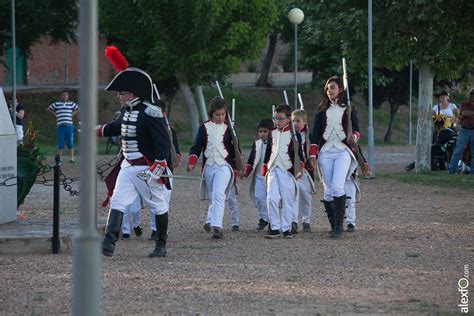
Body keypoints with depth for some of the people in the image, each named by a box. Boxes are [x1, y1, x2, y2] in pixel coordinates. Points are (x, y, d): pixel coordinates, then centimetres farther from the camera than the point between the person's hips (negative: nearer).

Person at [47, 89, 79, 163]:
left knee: (70, 142, -3)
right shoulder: (56, 104, 9)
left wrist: (72, 114, 9)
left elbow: (78, 109, 24)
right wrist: (55, 114, 8)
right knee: (60, 143, 1)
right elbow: (49, 109, 19)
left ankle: (72, 158, -2)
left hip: (69, 125, 0)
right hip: (60, 125, 0)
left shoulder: (71, 103, 12)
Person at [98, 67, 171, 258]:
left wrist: (157, 169, -27)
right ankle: (109, 243, -16)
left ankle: (161, 246, 20)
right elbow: (118, 127, 30)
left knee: (158, 206, 8)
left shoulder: (150, 113, -18)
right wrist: (99, 131, 44)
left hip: (147, 169, -8)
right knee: (117, 202, -7)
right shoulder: (127, 111, 7)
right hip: (128, 166, 8)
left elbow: (163, 142, -22)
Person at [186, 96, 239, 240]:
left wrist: (236, 169, 9)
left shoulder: (228, 128, 2)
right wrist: (191, 162, -10)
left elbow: (235, 150, 9)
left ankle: (216, 226, -24)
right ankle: (212, 221, 36)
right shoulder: (204, 127, 5)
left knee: (218, 195, -19)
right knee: (212, 196, 14)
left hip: (224, 166, -3)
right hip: (209, 166, 3)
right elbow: (196, 146, 4)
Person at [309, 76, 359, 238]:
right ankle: (333, 225, 5)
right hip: (325, 152, 3)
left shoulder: (348, 109, 7)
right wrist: (312, 154, 1)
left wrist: (353, 137, -19)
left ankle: (339, 224, -19)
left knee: (337, 186, -19)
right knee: (328, 190, -1)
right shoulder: (322, 110, 13)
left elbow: (356, 129, 5)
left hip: (342, 151, -3)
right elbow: (315, 133, 11)